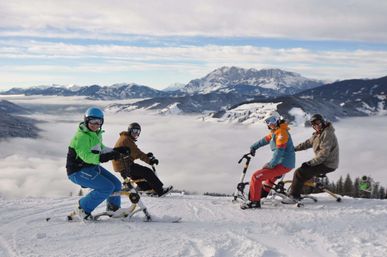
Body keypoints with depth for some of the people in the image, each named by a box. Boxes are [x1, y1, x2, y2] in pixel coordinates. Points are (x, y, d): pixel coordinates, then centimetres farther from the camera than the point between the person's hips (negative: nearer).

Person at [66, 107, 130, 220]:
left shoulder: (96, 134, 11)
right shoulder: (81, 136, -20)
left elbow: (101, 148, 25)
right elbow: (86, 156, -31)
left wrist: (116, 151, 10)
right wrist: (101, 158, -46)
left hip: (92, 167, 10)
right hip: (78, 171, -9)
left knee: (116, 184, 8)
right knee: (107, 187, -21)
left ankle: (113, 209, 32)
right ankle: (83, 208, -5)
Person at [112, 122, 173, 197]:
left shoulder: (127, 139, 18)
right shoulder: (126, 139, -15)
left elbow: (134, 154, 15)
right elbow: (137, 153, -22)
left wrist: (147, 155, 2)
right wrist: (149, 160, -24)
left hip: (122, 165, 11)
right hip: (124, 167, -11)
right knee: (147, 172, -13)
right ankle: (160, 191, -10)